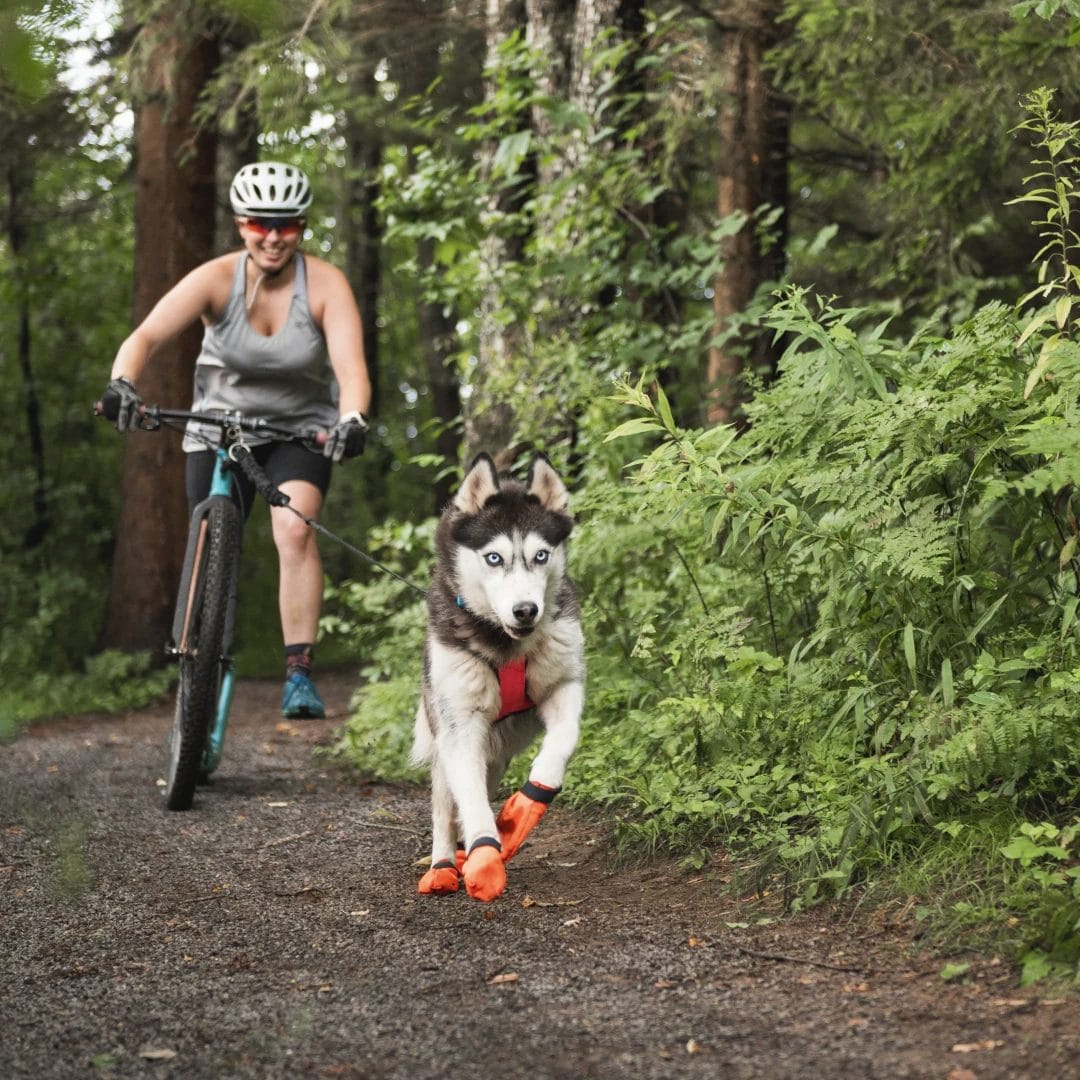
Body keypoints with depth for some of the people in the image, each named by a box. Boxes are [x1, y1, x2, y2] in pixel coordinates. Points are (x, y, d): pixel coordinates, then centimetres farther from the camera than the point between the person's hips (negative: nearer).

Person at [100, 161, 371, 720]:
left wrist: (352, 420, -52)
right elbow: (146, 335, -31)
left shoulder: (326, 284, -20)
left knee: (295, 530, -25)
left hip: (300, 428, -1)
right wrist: (122, 383, -51)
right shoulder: (216, 278, -19)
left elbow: (351, 367, -31)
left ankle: (299, 674, -22)